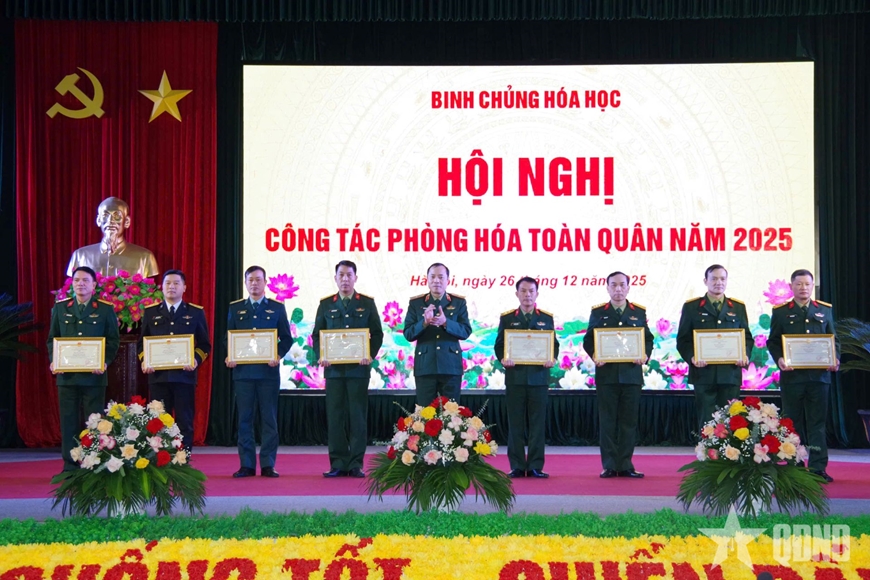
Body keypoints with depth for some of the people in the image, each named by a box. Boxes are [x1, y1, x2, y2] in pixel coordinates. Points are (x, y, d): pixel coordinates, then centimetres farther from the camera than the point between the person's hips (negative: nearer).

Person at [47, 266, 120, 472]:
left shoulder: (105, 309, 4)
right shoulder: (60, 308, 11)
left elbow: (113, 340, 3)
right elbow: (52, 338, 12)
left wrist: (105, 362, -12)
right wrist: (53, 361, -4)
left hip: (94, 376, -2)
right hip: (66, 375, 2)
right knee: (68, 421, 4)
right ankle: (70, 466, 10)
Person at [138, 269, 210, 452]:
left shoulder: (196, 312, 8)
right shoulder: (150, 312, 12)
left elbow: (205, 344, 7)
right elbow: (142, 342, 13)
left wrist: (196, 360, -11)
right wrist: (144, 361, -5)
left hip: (184, 375, -1)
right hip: (158, 375, 1)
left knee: (185, 423, 1)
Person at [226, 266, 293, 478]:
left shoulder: (277, 308, 8)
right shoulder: (235, 308, 12)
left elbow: (286, 338, 6)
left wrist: (278, 355, -12)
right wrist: (229, 357, -7)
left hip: (268, 371, -1)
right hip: (242, 371, 1)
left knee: (269, 419, 0)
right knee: (244, 419, 3)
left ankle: (268, 465, 5)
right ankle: (246, 465, 8)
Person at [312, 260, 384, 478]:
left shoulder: (367, 303, 7)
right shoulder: (325, 304, 10)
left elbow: (377, 333, 6)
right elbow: (317, 335, 10)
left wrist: (370, 355, -10)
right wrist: (320, 356, -7)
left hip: (358, 368, -1)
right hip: (333, 368, 1)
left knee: (358, 415, -1)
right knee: (335, 415, 1)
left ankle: (356, 464, 4)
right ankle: (338, 464, 6)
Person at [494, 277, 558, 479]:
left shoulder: (546, 318, 11)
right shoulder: (507, 318, 9)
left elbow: (554, 344, 9)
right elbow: (499, 344, 6)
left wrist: (552, 359, -10)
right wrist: (503, 359, -14)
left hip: (539, 376, 0)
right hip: (515, 376, 0)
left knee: (538, 422, 0)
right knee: (516, 422, 1)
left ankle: (535, 466, 5)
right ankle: (517, 466, 6)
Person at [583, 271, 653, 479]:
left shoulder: (639, 312, 11)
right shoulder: (598, 312, 7)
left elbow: (648, 339, 10)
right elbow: (588, 340, 5)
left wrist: (644, 355, -9)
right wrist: (595, 355, -13)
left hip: (632, 374, 1)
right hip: (606, 374, -1)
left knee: (629, 421, 3)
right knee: (607, 420, 0)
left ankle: (625, 465, 10)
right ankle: (609, 466, 5)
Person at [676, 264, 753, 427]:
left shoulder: (738, 307, 13)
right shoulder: (691, 307, 6)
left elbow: (747, 337, 14)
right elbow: (683, 339, 4)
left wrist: (745, 355, -6)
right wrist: (691, 357, -14)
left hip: (731, 373, 2)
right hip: (704, 373, -2)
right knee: (706, 422, 0)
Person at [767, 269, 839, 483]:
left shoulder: (825, 310, 12)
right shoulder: (780, 312, 6)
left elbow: (834, 340, 13)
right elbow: (773, 342, 4)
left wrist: (835, 359, -5)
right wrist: (779, 359, -15)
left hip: (819, 375, 1)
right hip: (792, 375, -1)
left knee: (817, 422, 2)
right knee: (793, 423, 4)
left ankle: (818, 468, 6)